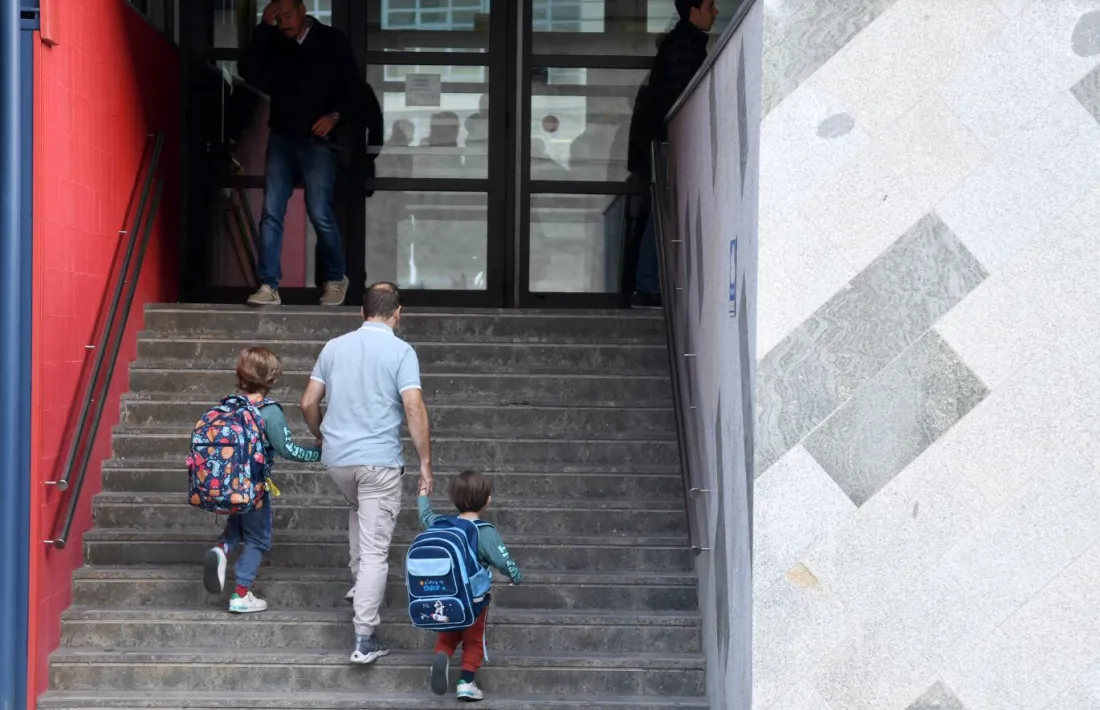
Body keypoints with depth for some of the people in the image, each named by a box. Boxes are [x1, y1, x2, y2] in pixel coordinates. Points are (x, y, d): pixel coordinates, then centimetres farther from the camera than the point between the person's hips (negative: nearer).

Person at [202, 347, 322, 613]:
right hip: (254, 486, -5)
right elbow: (287, 449, -17)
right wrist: (318, 452, -5)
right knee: (257, 539, 10)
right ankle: (241, 595, 8)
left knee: (237, 526, 27)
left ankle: (221, 549, -3)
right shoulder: (270, 412, -16)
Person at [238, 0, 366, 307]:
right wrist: (264, 28, -11)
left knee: (321, 213, -7)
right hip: (282, 137, 3)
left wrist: (336, 115, -13)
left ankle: (336, 278, 13)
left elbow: (354, 89, 3)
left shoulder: (332, 42, 3)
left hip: (319, 140, -3)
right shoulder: (273, 43, 8)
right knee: (271, 212, -6)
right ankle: (269, 286, -5)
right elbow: (248, 71, -8)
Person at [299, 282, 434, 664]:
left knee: (358, 508, 37)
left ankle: (359, 581, 38)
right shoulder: (401, 352, -6)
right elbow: (414, 410, -14)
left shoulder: (333, 347, 8)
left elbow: (308, 404, 11)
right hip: (380, 460, -5)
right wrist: (425, 463, -9)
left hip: (336, 458, 5)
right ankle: (365, 639, -7)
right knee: (376, 550, -4)